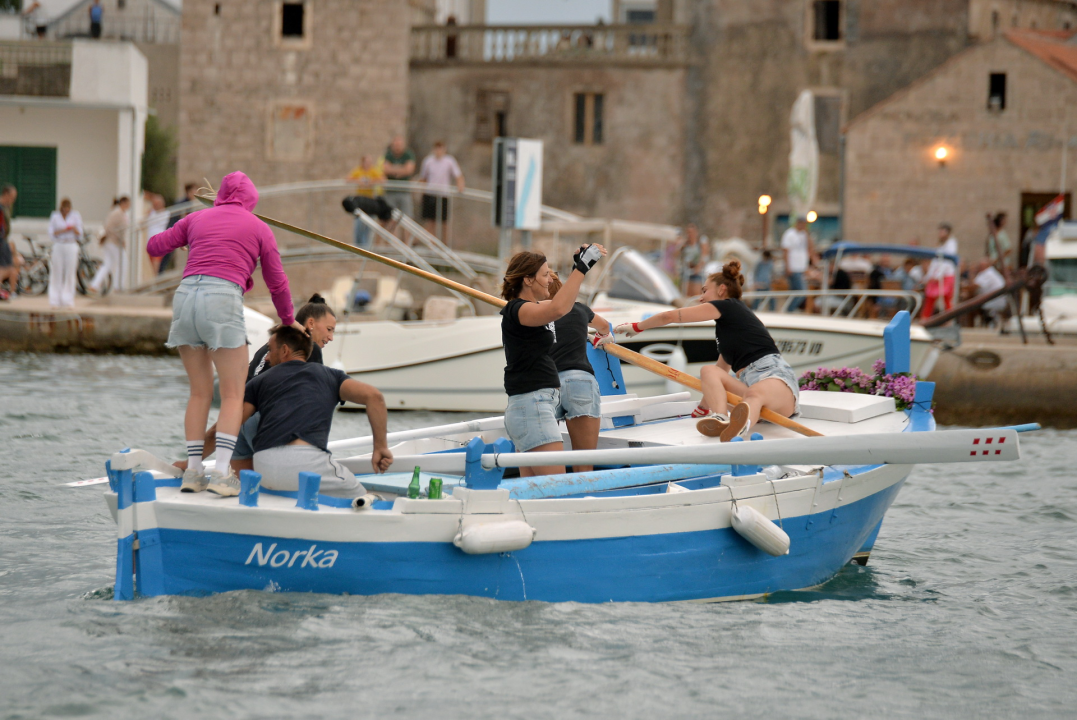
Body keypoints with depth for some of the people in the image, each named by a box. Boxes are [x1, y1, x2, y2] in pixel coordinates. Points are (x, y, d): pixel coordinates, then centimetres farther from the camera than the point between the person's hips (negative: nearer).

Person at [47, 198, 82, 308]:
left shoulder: (75, 216, 5)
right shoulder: (55, 216, 6)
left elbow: (80, 235, 4)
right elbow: (51, 233, 2)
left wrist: (75, 230, -18)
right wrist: (63, 230, -13)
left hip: (71, 246, 0)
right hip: (58, 245, 0)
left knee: (70, 273, -3)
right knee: (56, 273, -1)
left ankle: (68, 301, 2)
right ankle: (55, 301, 3)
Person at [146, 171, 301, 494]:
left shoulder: (197, 218, 21)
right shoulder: (259, 228, 15)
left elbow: (154, 246, 25)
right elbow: (277, 282, 19)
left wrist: (185, 238, 46)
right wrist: (289, 320, 34)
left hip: (186, 296, 4)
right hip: (223, 299, -4)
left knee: (199, 392, 12)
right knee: (233, 394, 1)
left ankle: (193, 470, 8)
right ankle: (222, 471, -12)